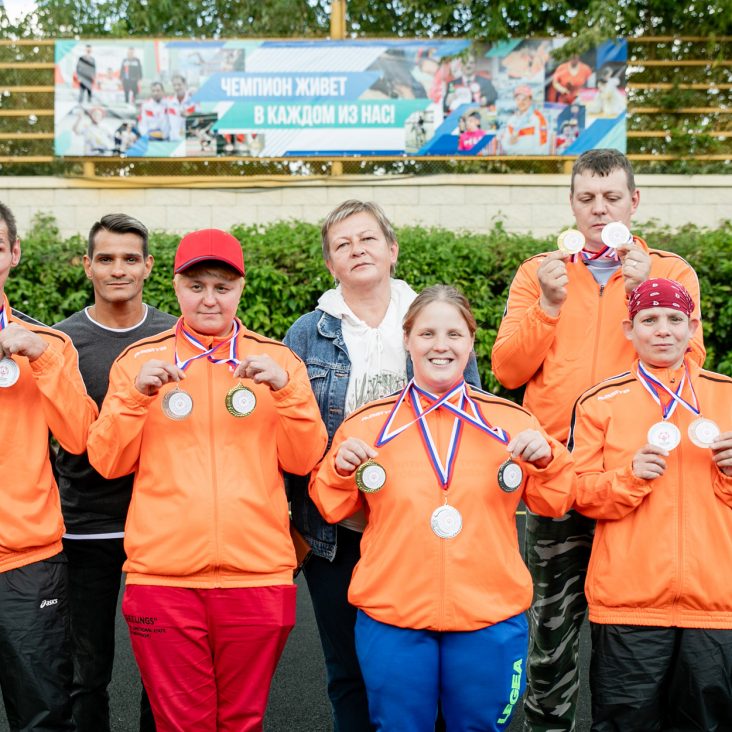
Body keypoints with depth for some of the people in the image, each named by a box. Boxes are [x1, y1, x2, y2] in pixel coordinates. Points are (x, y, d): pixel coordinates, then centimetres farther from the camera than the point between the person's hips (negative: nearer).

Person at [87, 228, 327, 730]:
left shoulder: (277, 360, 5)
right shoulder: (140, 359, 5)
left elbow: (303, 460, 1)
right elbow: (108, 462, 2)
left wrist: (286, 388, -14)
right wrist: (136, 393, -13)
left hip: (257, 574, 0)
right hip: (163, 576, 0)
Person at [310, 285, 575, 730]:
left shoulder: (510, 420, 2)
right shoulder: (368, 423, 1)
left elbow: (554, 503, 7)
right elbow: (333, 508, 8)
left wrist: (545, 459, -11)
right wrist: (340, 469, -11)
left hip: (490, 620, 1)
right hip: (391, 618, 0)